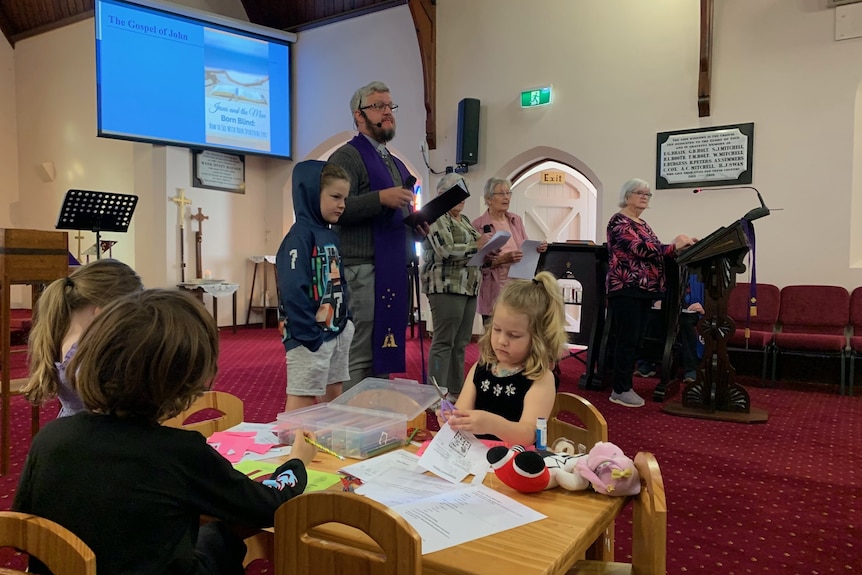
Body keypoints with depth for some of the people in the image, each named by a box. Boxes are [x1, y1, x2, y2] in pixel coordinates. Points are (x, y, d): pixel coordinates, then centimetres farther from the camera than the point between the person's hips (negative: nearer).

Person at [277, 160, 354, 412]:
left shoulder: (331, 236, 12)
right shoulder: (300, 235, -16)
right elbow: (293, 291, -23)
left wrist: (346, 321, 9)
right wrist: (309, 335, -22)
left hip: (336, 333, 9)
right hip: (311, 336, -9)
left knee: (335, 393, 17)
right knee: (303, 397, 0)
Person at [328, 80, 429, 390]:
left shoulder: (396, 164, 23)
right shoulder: (348, 156, -4)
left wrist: (416, 225, 10)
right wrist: (381, 197, -24)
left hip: (395, 269, 9)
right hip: (364, 269, -9)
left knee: (384, 353, 13)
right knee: (359, 358, -7)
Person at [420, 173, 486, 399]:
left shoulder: (464, 220, 21)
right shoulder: (436, 218, -6)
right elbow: (446, 251, -19)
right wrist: (475, 246, -14)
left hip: (468, 287, 9)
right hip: (446, 287, -9)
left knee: (460, 342, 11)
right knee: (444, 341, -7)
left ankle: (456, 390, 18)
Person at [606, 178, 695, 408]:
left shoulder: (643, 224, 20)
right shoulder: (619, 221, -9)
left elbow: (653, 251, 14)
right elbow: (639, 249, -21)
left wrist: (681, 246, 1)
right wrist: (674, 246, -23)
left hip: (643, 290, 9)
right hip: (626, 289, -9)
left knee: (634, 340, 9)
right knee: (627, 340, -7)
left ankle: (624, 386, 16)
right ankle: (620, 390, 0)